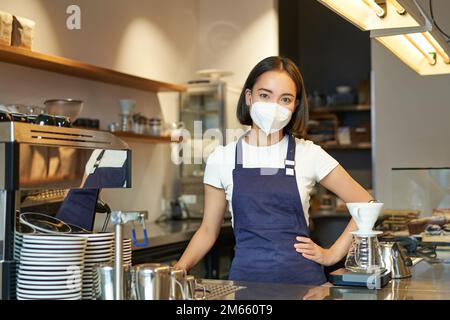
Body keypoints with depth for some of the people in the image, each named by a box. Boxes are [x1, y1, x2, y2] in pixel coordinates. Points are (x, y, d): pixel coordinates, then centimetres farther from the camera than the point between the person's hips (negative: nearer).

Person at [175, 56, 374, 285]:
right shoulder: (222, 159, 1)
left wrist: (333, 255, -2)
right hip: (245, 275, 1)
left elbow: (365, 205, 4)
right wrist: (180, 267, -8)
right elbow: (208, 231, 6)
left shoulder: (309, 154, -2)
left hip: (302, 275, -1)